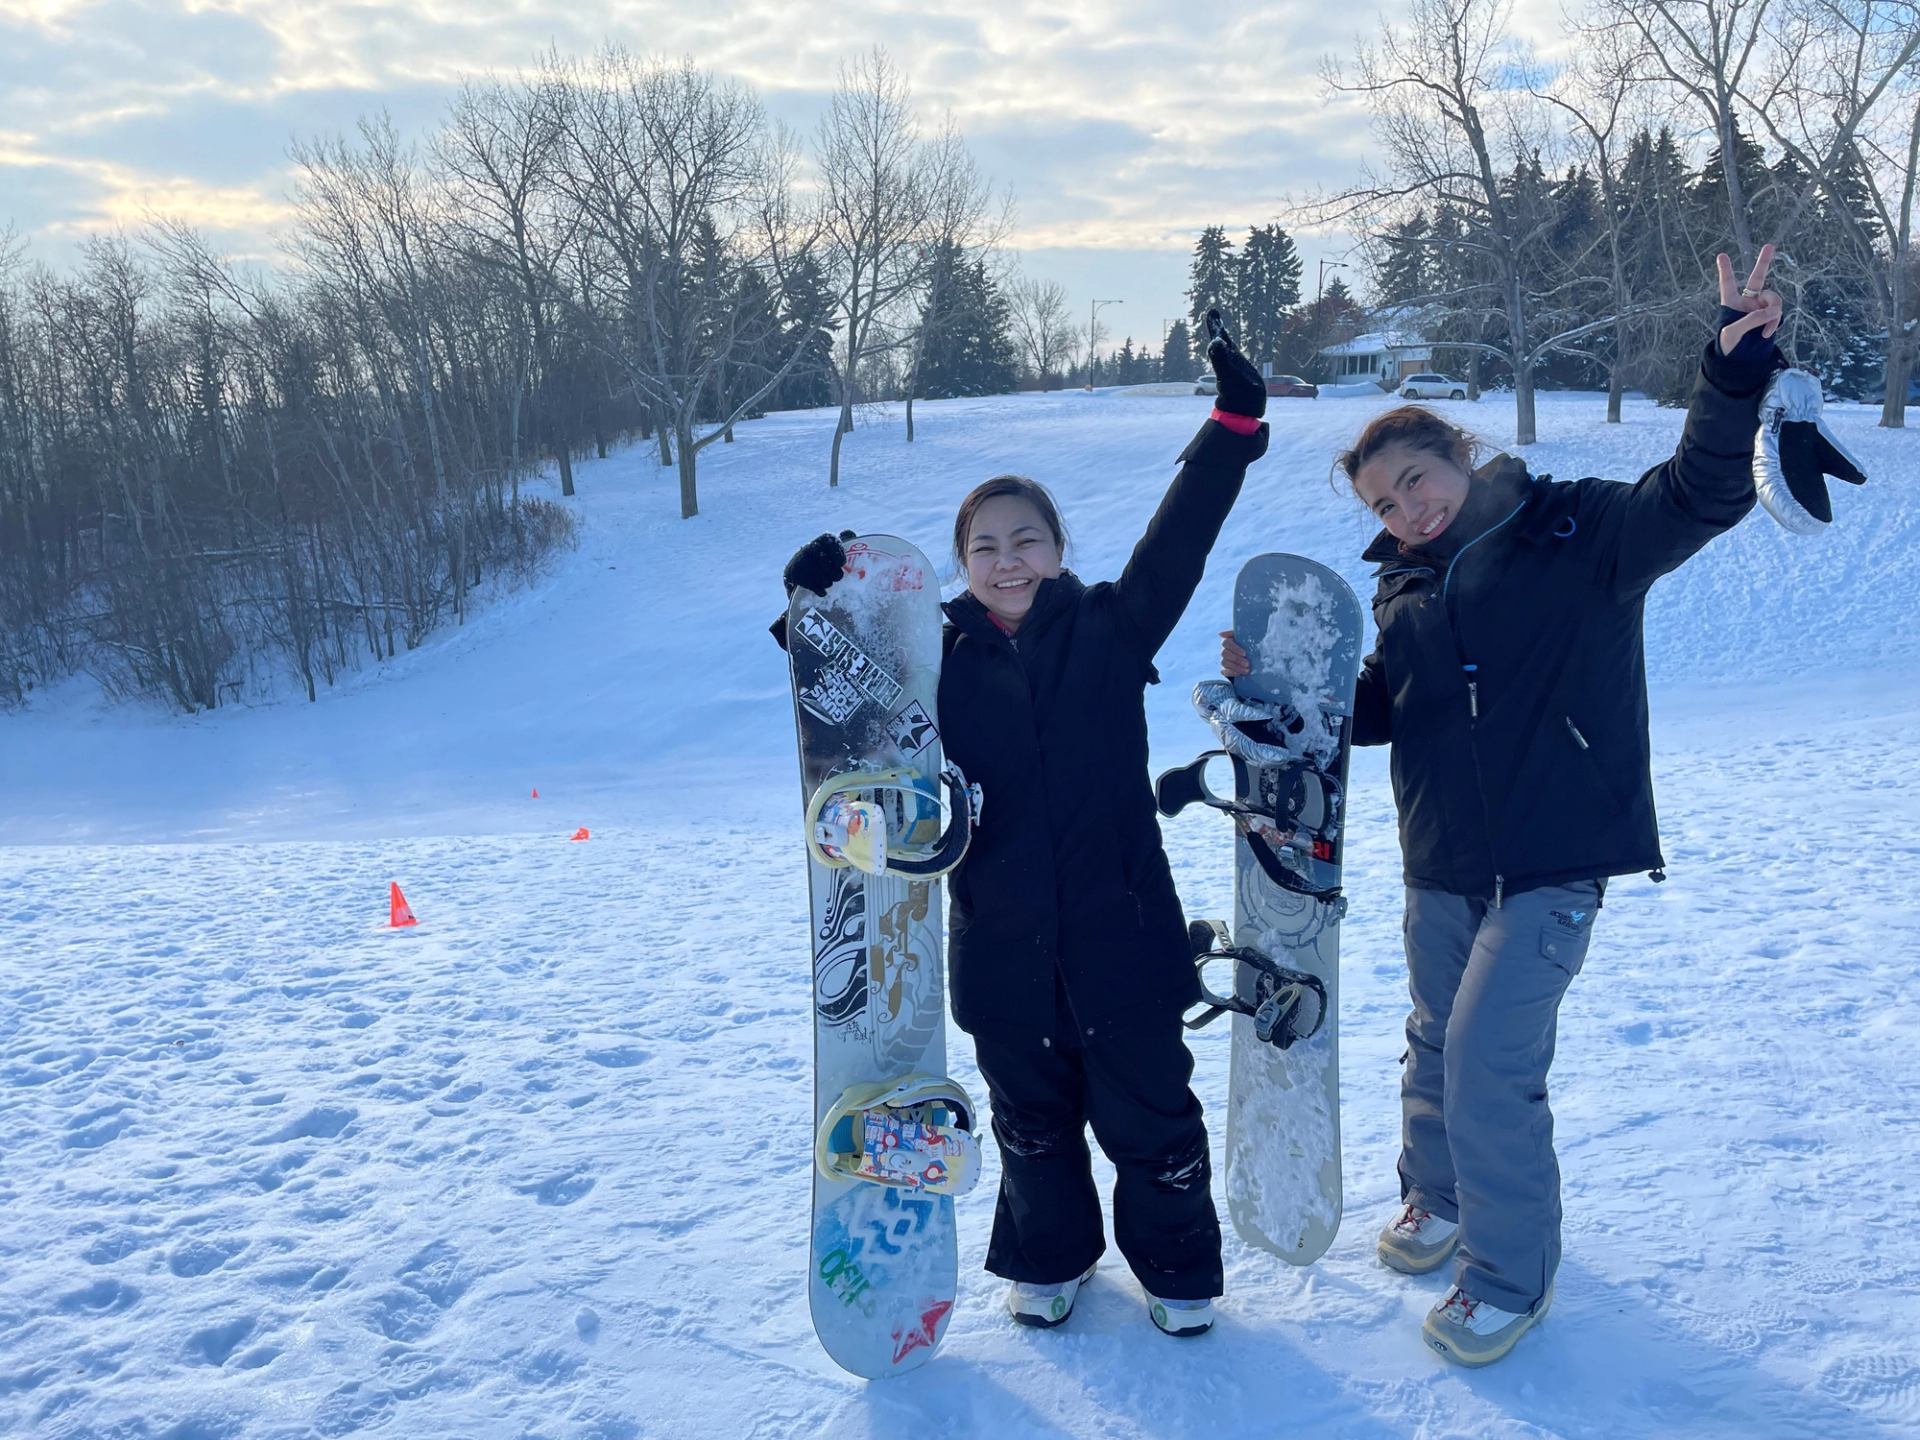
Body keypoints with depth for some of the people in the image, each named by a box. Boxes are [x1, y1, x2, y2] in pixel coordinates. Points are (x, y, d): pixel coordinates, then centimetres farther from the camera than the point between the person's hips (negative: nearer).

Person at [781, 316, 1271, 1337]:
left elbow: (1179, 542, -11)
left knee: (1150, 1115, 13)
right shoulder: (940, 660, -1)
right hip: (1002, 945, 2)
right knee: (1031, 1120, 20)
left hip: (1119, 933, -1)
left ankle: (1177, 1266, 37)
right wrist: (822, 611, -13)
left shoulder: (1110, 631, -4)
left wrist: (1232, 427, -19)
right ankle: (1049, 1259, 44)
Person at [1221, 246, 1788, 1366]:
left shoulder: (1573, 534, -9)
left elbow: (1699, 496, -22)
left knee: (1490, 1063, -8)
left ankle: (1512, 1272, 15)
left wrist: (1736, 375, -38)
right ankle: (1440, 1200, 46)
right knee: (1438, 1045, 20)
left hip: (1550, 867, -6)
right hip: (1440, 866, 6)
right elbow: (1376, 711, 14)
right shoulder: (1404, 590, 7)